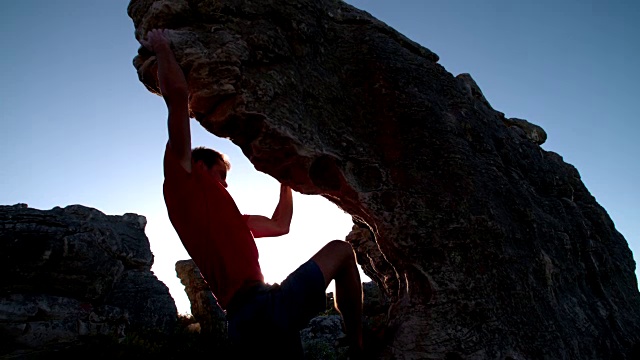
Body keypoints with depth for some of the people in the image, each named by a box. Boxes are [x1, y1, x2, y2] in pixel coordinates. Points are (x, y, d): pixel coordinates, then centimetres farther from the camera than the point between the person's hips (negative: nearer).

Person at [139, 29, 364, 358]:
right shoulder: (182, 182, 5)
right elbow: (177, 94, -3)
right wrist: (162, 50, 12)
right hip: (263, 311, -8)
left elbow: (279, 225, 36)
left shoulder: (224, 217, 29)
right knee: (340, 250, 5)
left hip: (246, 326, 8)